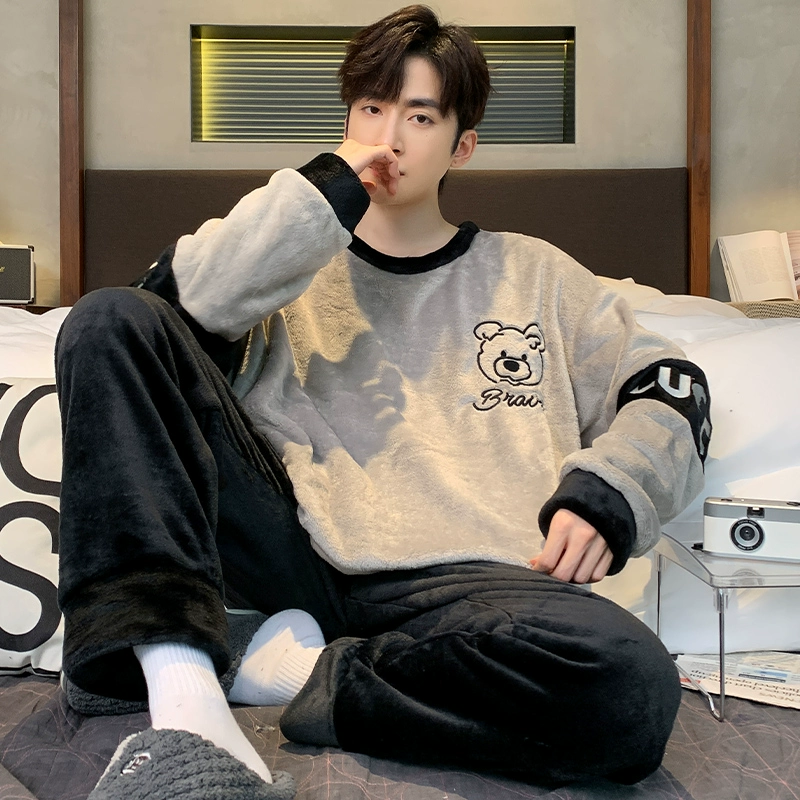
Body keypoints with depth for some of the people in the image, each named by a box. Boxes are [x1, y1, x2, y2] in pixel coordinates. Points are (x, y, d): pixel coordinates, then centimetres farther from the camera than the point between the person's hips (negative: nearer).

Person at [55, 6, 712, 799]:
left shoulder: (531, 274, 23)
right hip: (295, 545, 1)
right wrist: (322, 194, -2)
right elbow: (171, 304, 0)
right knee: (112, 321, -15)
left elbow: (669, 389, 17)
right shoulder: (298, 255, 21)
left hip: (458, 576, 0)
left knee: (631, 688, -32)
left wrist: (603, 495, -2)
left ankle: (304, 672, -14)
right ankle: (183, 695, -29)